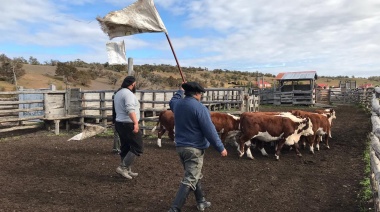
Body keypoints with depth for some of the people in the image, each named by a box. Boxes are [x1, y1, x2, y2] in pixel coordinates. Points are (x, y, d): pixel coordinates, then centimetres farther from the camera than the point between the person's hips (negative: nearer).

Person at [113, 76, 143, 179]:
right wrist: (136, 123, -36)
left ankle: (127, 170, 22)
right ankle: (123, 167, -5)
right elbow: (130, 109, -28)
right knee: (138, 147, -5)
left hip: (119, 123, 10)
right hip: (128, 125, -10)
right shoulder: (128, 93, -15)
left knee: (125, 148, 15)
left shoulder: (118, 93, 16)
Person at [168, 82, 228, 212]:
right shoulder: (199, 108, -17)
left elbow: (172, 101, 33)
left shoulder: (177, 104, 5)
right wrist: (220, 148, -9)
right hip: (195, 148, -9)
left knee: (194, 175, 22)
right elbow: (210, 130, -17)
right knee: (189, 180, -5)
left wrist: (180, 91, 46)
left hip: (180, 146, 9)